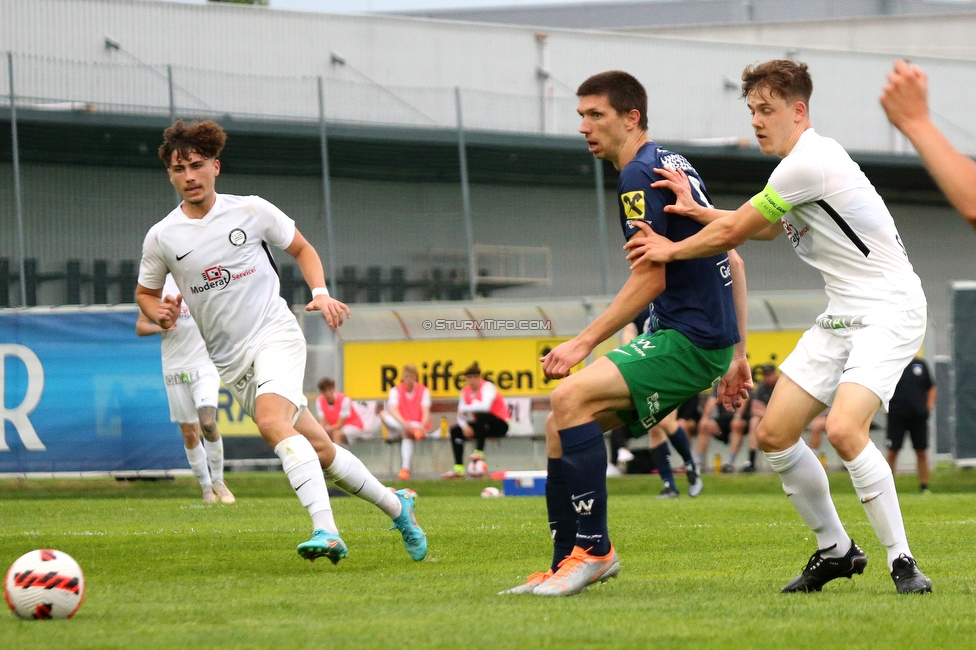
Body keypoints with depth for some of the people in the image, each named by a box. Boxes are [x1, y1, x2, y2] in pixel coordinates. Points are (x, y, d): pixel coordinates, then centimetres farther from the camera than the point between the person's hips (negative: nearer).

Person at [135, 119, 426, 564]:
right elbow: (145, 294, 16)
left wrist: (321, 292, -5)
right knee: (317, 449, 3)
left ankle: (326, 530, -41)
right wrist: (161, 314, -7)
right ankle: (396, 507, 23)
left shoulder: (250, 211, -3)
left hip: (275, 335, -3)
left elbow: (302, 249, 12)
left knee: (271, 421, -32)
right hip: (230, 360, 3)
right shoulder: (161, 238, 1)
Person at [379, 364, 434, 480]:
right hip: (399, 424, 2)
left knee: (406, 434, -38)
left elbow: (426, 412, -9)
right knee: (384, 414, -26)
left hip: (419, 426, -2)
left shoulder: (423, 391, 3)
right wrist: (404, 423, -33)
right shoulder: (396, 390, 3)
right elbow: (393, 410, -14)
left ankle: (405, 468, -47)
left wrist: (423, 426, -32)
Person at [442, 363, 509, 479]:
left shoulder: (487, 387, -16)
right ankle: (458, 468, -9)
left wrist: (465, 408, -27)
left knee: (481, 414, -35)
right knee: (455, 431, -4)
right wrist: (464, 426, -20)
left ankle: (479, 451, -33)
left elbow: (485, 406, -36)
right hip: (482, 426, 7)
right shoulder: (465, 391, 4)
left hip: (500, 425, -7)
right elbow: (460, 415, 1)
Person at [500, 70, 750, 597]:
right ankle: (568, 564, 7)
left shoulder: (640, 175, -12)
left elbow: (651, 278, -18)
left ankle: (593, 549, -19)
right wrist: (736, 352, 25)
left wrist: (584, 342, -16)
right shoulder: (675, 166, 19)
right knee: (562, 423, 6)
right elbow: (731, 261, 23)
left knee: (571, 396, -23)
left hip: (689, 339, -10)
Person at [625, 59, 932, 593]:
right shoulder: (798, 167, 13)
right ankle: (835, 550, 18)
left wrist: (671, 250, 4)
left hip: (888, 311, -10)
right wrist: (696, 210, 14)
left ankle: (901, 561, -18)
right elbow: (764, 229, 28)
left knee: (843, 429, -28)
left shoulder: (810, 163, -19)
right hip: (842, 315, 10)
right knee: (774, 434, 4)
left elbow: (733, 233, -12)